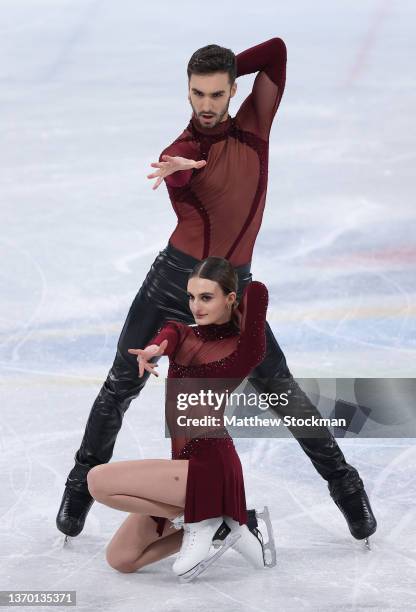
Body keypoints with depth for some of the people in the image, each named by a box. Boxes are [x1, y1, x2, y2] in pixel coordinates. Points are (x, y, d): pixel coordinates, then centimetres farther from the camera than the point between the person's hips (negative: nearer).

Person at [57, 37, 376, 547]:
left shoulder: (253, 125, 2)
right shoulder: (180, 152, -5)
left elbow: (276, 51, -1)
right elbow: (178, 175, -32)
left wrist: (226, 69, 2)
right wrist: (175, 170, -55)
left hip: (233, 287, 1)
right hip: (173, 279, -1)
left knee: (280, 388, 1)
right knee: (122, 385, 5)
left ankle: (343, 482, 15)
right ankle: (84, 481, 23)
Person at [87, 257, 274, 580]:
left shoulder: (243, 349, -7)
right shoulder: (182, 334, 11)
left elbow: (257, 289, -21)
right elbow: (167, 337, -13)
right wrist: (152, 349, -37)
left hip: (210, 466, -8)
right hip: (185, 463, 8)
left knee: (98, 480, -18)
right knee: (120, 559, 12)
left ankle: (197, 520, -6)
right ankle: (219, 523, 15)